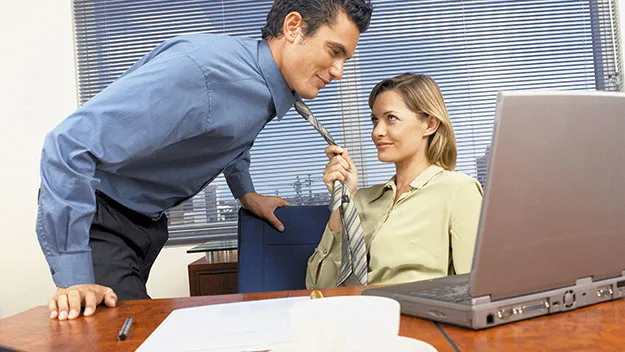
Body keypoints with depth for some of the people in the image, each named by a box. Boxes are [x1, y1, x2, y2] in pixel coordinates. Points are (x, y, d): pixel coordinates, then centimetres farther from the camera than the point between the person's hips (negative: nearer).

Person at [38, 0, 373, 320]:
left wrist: (245, 192, 12)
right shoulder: (199, 68, -33)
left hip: (149, 221, 8)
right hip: (94, 216, -8)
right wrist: (73, 279, -34)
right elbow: (70, 146, -35)